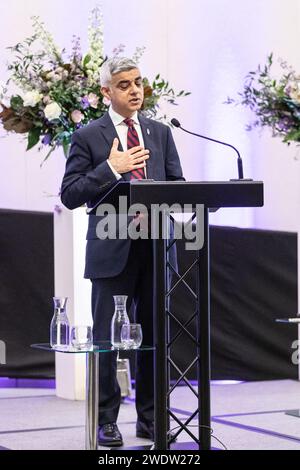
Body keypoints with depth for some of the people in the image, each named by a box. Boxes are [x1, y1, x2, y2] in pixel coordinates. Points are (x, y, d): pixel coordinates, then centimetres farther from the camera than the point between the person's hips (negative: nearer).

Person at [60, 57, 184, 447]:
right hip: (112, 250, -4)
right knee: (107, 338, 0)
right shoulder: (88, 137, 1)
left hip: (155, 245, 4)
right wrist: (110, 168, -16)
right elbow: (70, 195, -5)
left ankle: (150, 418, 17)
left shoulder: (160, 133, 13)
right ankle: (106, 420, 9)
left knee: (155, 335, 7)